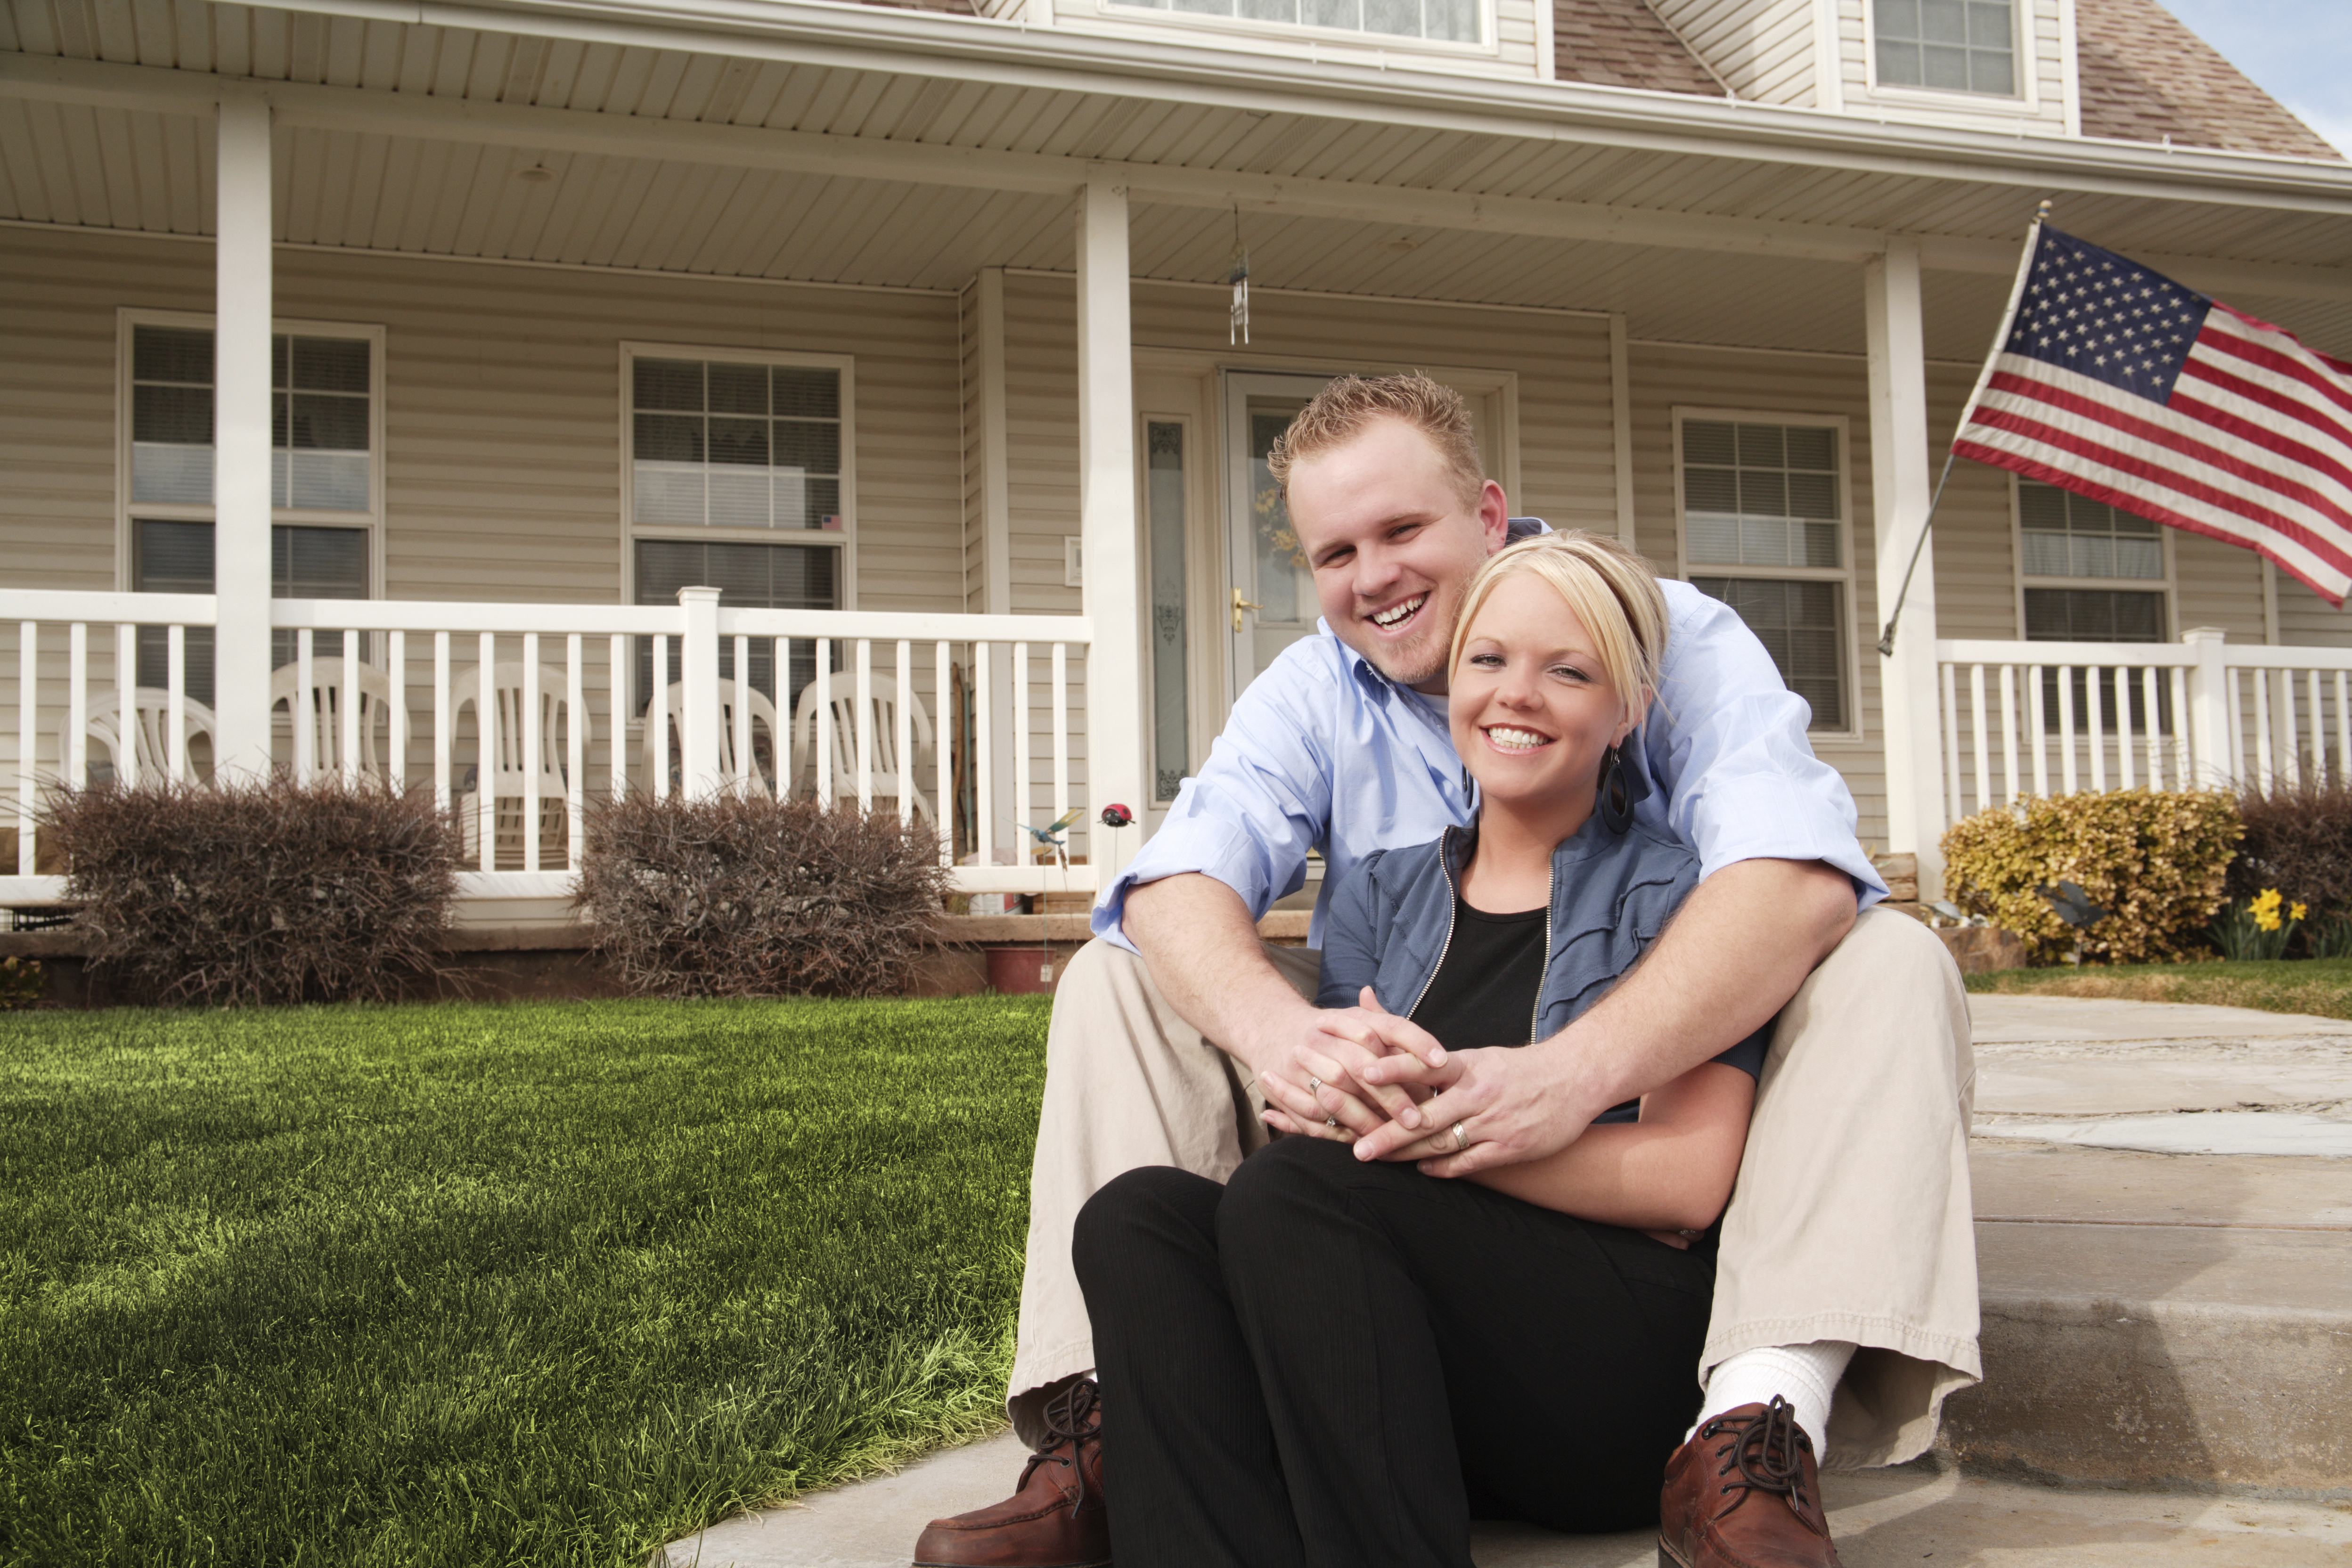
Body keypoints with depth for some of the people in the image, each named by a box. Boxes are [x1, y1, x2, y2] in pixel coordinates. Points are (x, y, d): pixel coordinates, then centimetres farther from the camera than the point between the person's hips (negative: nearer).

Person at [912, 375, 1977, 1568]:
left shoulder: (1673, 641, -10)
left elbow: (1799, 876, -30)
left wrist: (1578, 1070, -47)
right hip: (1398, 1105, 3)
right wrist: (1272, 1026, -41)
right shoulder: (1312, 691, 2)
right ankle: (1110, 1435, -24)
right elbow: (1179, 883, -15)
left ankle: (1758, 1429, -42)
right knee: (1119, 980, -10)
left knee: (1892, 965, -26)